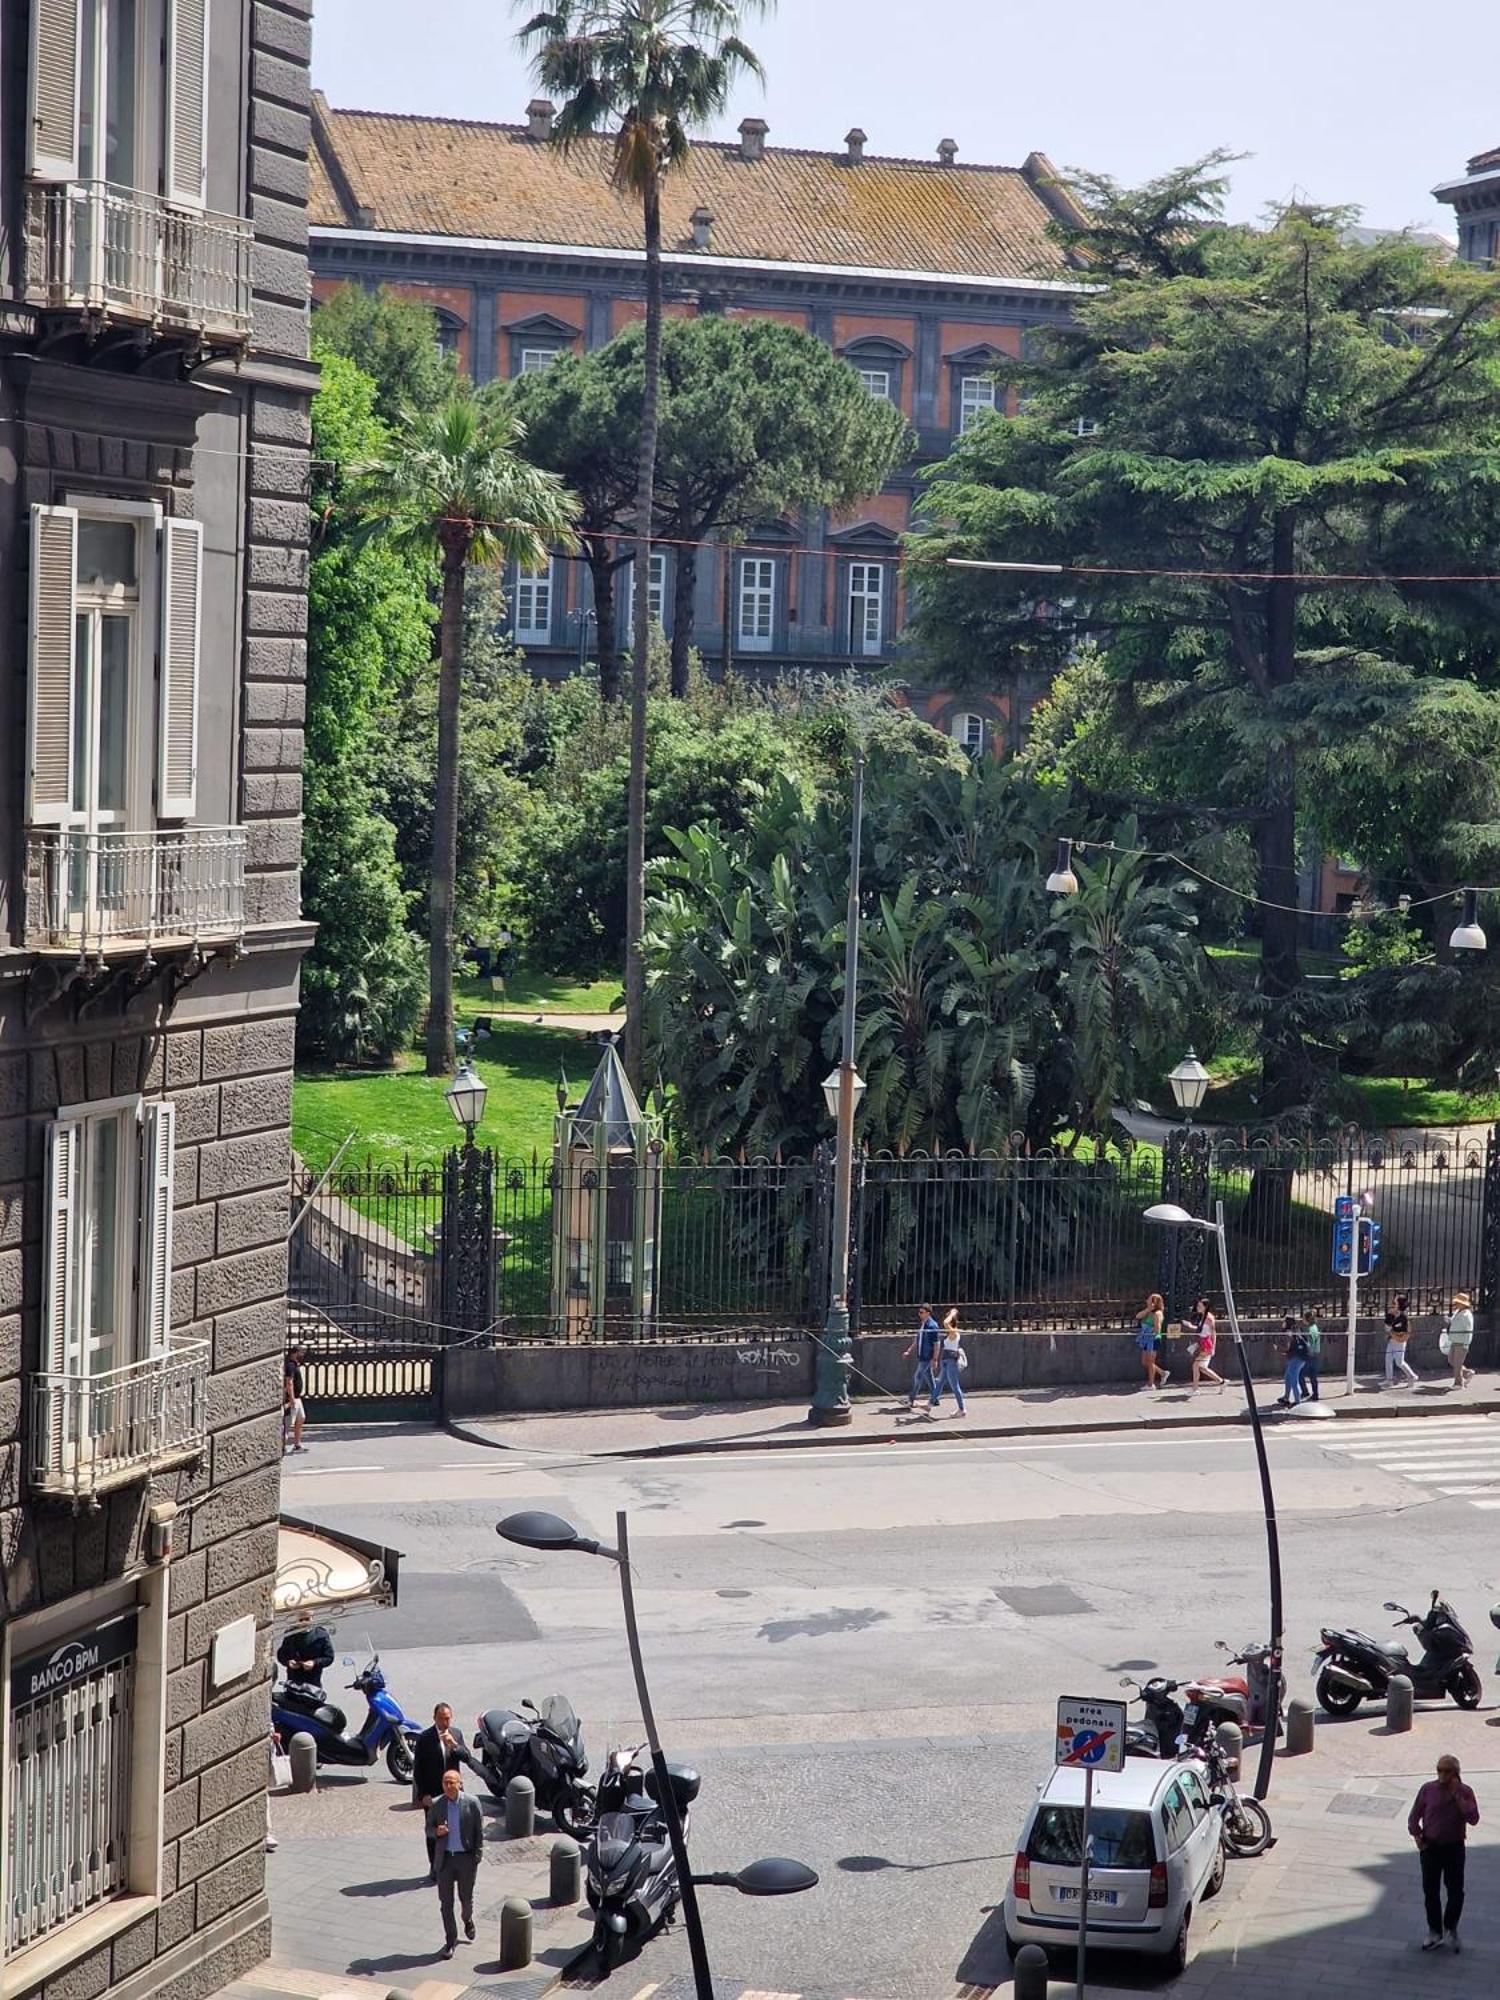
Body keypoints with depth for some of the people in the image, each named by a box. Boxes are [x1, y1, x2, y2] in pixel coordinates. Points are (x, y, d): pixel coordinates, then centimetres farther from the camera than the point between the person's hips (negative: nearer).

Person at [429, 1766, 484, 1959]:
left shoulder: (472, 1803, -7)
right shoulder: (436, 1805, -3)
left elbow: (479, 1831, -1)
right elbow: (428, 1829, 5)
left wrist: (477, 1857, -5)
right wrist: (436, 1831, -18)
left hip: (466, 1858, -1)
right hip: (445, 1858, 1)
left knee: (466, 1897, 11)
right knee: (445, 1901, 2)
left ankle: (468, 1921, 44)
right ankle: (450, 1941, 12)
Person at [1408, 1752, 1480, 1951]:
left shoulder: (1465, 1792, -5)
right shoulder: (1428, 1789, -3)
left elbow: (1473, 1819, -18)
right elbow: (1414, 1817, 6)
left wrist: (1457, 1796, -21)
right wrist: (1417, 1838, -5)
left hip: (1454, 1848, -1)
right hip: (1430, 1847, 1)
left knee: (1455, 1892, 2)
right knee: (1430, 1891, 6)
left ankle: (1451, 1928, 25)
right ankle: (1434, 1932, 20)